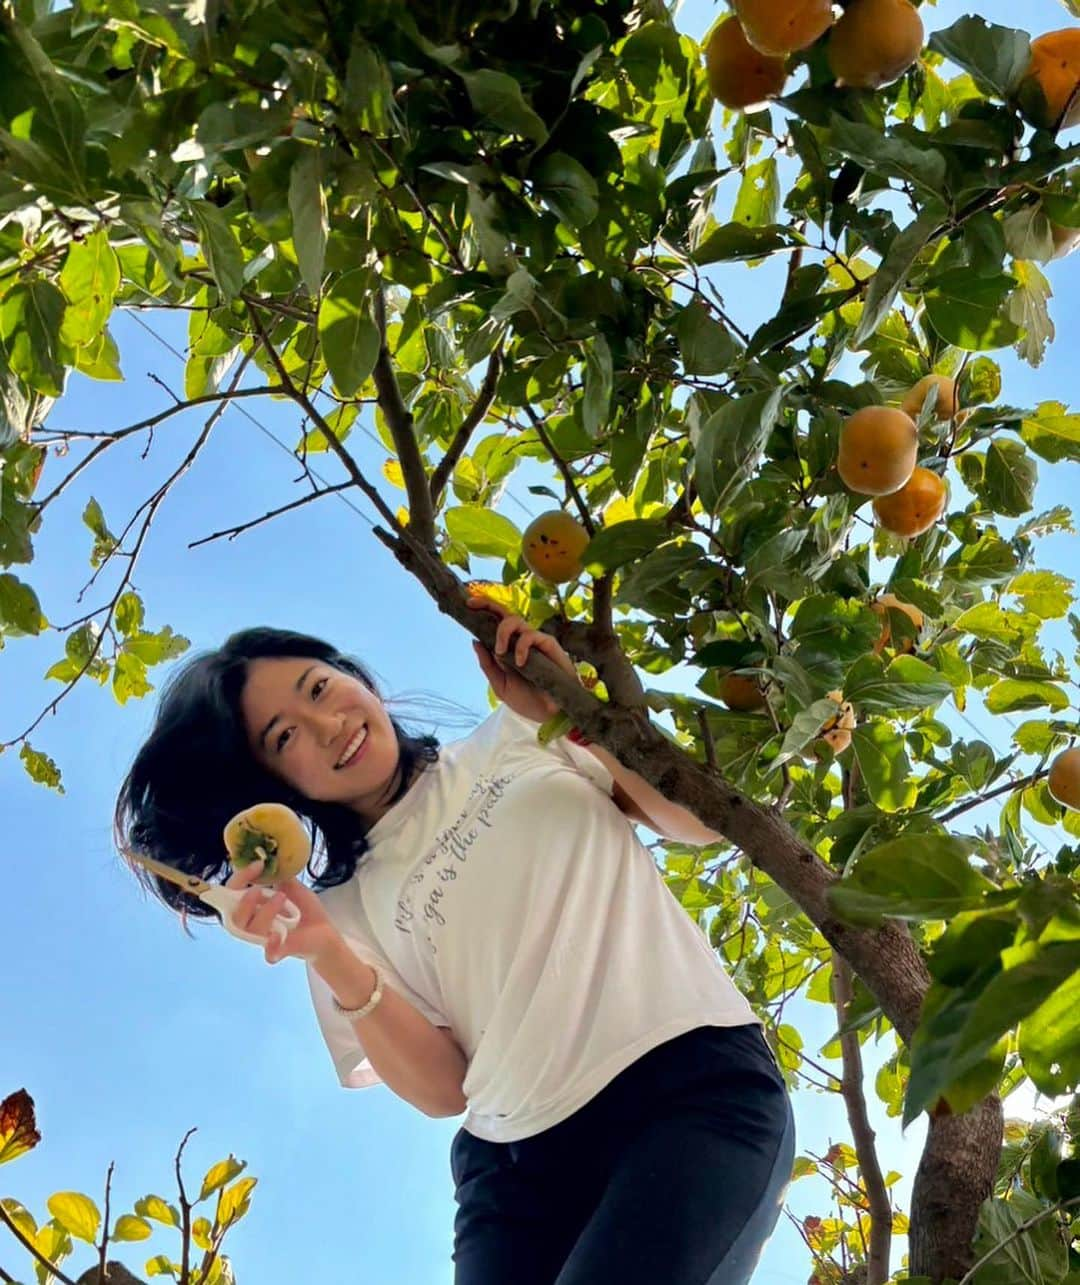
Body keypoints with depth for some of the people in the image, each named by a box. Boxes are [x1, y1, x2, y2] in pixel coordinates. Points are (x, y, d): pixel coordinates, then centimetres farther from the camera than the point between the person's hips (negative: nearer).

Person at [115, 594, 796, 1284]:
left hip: (696, 1077, -1)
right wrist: (330, 959, -11)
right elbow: (443, 1089, 1)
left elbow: (707, 819, 10)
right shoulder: (348, 908, 10)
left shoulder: (521, 737, 13)